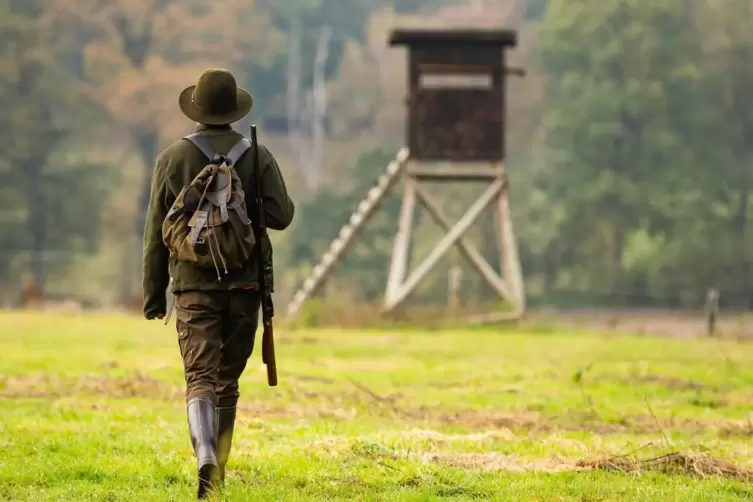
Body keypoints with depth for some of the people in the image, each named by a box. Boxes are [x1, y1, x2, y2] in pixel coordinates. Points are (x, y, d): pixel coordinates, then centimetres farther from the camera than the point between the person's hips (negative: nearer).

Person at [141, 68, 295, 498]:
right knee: (228, 379, 13)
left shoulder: (174, 158, 0)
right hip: (244, 284, 1)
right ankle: (218, 468, 20)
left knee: (200, 375, -6)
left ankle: (206, 456, -29)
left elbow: (157, 232, 1)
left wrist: (154, 293, 8)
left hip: (194, 284, -1)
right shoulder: (257, 156, 0)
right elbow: (281, 215, -8)